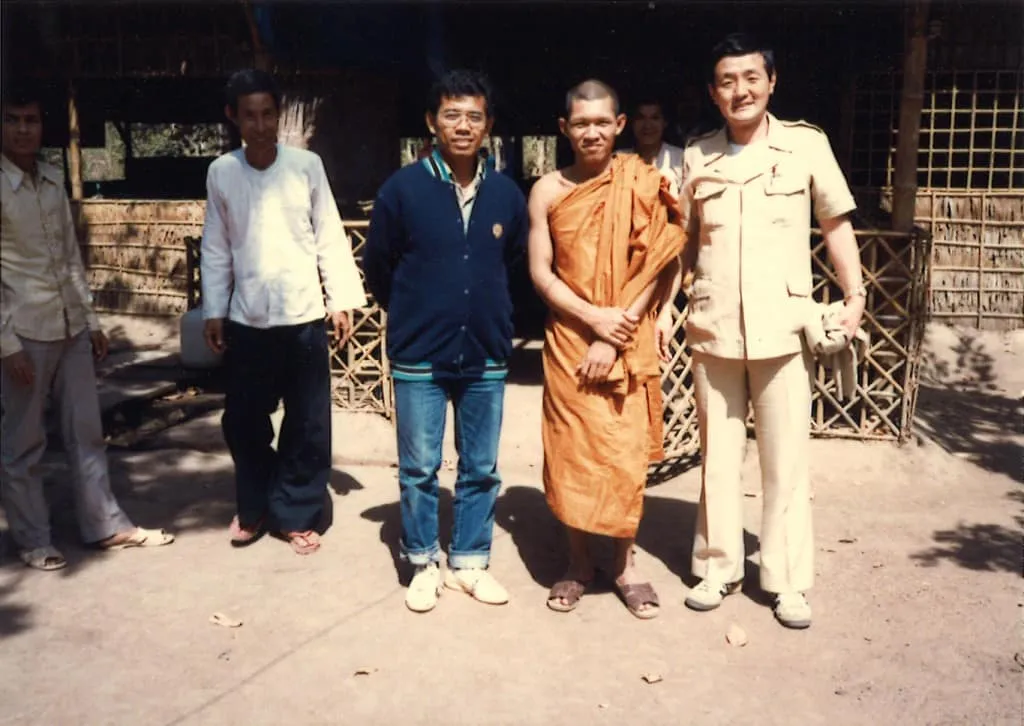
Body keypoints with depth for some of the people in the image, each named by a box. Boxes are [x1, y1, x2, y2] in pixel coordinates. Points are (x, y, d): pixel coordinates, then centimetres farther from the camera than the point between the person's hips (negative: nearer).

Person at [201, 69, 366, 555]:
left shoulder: (307, 165, -2)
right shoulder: (221, 172, 2)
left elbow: (329, 236, 1)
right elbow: (216, 247, 6)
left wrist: (342, 300, -2)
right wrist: (212, 310, 4)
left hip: (303, 314, -1)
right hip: (246, 318, 1)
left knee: (308, 423, 3)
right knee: (243, 419, 9)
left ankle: (295, 513, 20)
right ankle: (254, 505, 31)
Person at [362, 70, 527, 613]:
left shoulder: (507, 194, -1)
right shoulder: (403, 189, -7)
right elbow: (377, 266, 4)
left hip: (486, 356, 2)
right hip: (418, 358, -2)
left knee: (481, 468, 11)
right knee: (419, 469, 7)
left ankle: (469, 562, 27)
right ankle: (423, 564, 25)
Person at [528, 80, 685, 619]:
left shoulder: (642, 185, -3)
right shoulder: (547, 190, 2)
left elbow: (657, 269, -7)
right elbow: (540, 272, 0)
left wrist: (614, 338, -12)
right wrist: (594, 317, -13)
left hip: (627, 343, -1)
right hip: (568, 337, 1)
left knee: (625, 452, 2)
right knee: (570, 450, 5)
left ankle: (624, 563, 19)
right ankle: (578, 561, 21)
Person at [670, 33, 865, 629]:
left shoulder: (806, 145, 0)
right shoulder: (697, 157, 7)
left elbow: (836, 223, 4)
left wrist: (855, 296, -4)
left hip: (783, 328, -2)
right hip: (713, 329, 2)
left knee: (787, 461, 4)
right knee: (718, 457, 12)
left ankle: (789, 581, 17)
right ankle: (718, 568, 26)